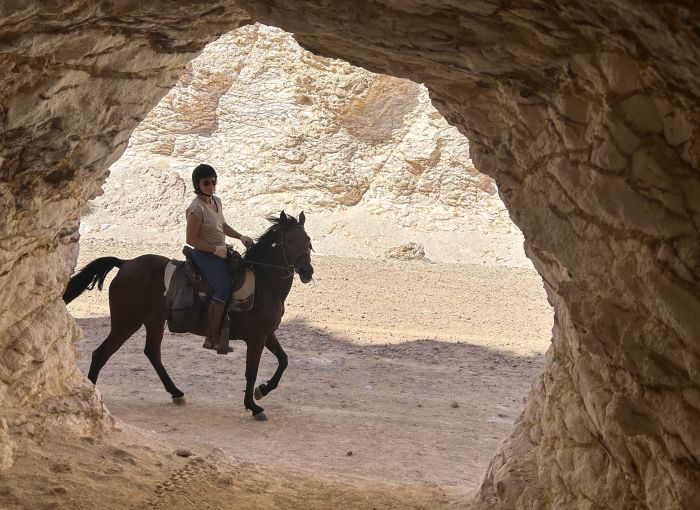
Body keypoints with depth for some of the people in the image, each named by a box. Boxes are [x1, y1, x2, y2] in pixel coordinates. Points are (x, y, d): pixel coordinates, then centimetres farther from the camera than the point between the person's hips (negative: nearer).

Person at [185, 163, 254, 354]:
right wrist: (216, 249, -19)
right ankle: (211, 338, -14)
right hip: (205, 255, -9)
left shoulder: (217, 201, 9)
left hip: (221, 252, 9)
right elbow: (191, 239, -19)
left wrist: (240, 237, 10)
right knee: (223, 288, -20)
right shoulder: (196, 209, -18)